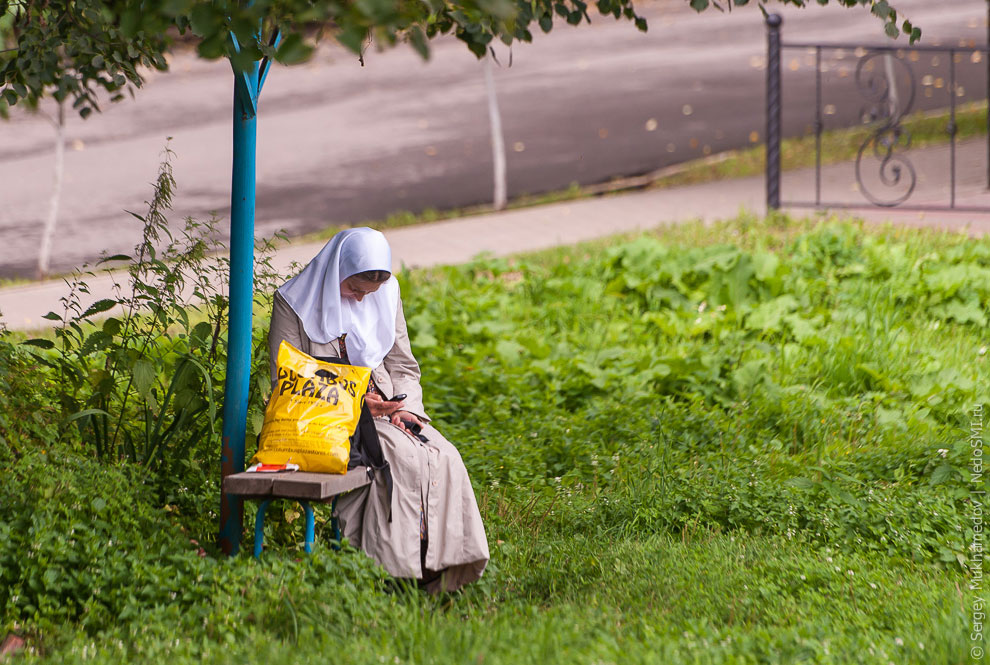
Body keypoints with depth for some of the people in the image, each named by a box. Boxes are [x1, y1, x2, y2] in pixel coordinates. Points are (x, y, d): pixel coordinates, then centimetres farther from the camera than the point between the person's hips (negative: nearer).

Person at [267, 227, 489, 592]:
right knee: (399, 454, -32)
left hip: (381, 408, 5)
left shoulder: (386, 295, 10)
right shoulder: (294, 303, -5)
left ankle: (442, 573, -26)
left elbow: (403, 366, 15)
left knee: (443, 456, -24)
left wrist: (404, 408, -7)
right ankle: (402, 570, -32)